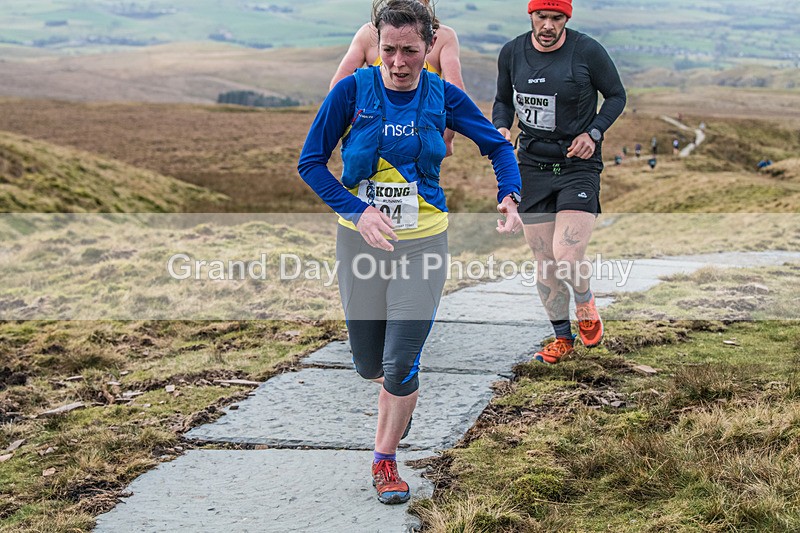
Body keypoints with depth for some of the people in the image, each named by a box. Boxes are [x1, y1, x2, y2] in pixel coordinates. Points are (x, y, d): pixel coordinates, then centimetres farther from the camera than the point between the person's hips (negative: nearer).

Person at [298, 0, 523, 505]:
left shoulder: (444, 96, -5)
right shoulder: (352, 91, -10)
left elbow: (498, 145, 7)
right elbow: (311, 162, -6)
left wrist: (509, 196, -11)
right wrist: (357, 211, -20)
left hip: (423, 241, 0)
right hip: (361, 240, 1)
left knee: (401, 364, -4)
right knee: (369, 364, 11)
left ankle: (386, 460, 18)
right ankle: (402, 387, 48)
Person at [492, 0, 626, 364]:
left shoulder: (588, 51, -9)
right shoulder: (512, 53, 1)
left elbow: (616, 95, 3)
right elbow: (503, 100, 16)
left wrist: (593, 133, -12)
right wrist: (500, 128, -5)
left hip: (578, 167, -3)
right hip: (532, 167, 4)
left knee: (567, 257, -17)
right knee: (544, 263, 6)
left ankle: (585, 302, 19)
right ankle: (562, 338, 25)